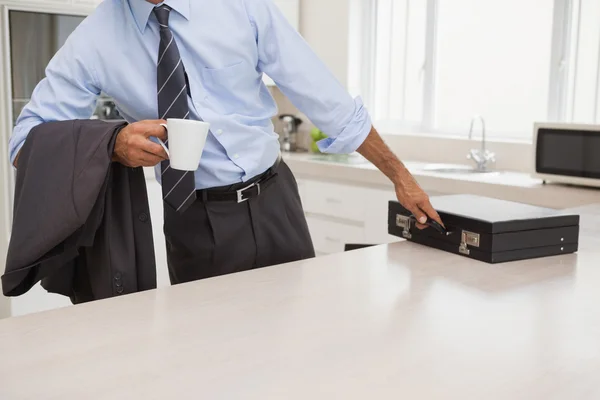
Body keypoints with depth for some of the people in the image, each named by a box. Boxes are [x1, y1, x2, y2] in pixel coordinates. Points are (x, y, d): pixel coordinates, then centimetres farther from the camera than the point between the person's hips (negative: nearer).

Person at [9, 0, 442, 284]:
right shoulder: (94, 38, -6)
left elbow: (327, 99, -3)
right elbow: (27, 141, -4)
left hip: (272, 206, 1)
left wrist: (399, 174, 1)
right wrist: (112, 143, -24)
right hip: (192, 222, 0)